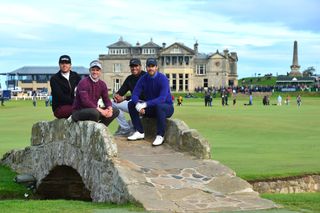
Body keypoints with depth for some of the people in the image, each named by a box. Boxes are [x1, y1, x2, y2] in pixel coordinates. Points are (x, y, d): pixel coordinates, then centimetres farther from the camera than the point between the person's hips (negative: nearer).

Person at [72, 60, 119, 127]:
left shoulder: (102, 84, 8)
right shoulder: (83, 83, -14)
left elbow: (106, 99, 8)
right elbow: (85, 101, -24)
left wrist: (109, 108, -16)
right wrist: (100, 110, -28)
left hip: (94, 109, 7)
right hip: (79, 111, -7)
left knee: (115, 111, -1)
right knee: (94, 112, -38)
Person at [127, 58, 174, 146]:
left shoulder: (163, 79, -18)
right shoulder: (143, 79, -2)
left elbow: (162, 99, -30)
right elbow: (135, 95, -7)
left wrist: (145, 104, -37)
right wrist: (138, 104, -30)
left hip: (167, 107, -6)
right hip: (151, 109, 6)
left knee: (159, 105, -39)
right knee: (131, 104, -9)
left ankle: (160, 136, -28)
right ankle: (140, 132, -8)